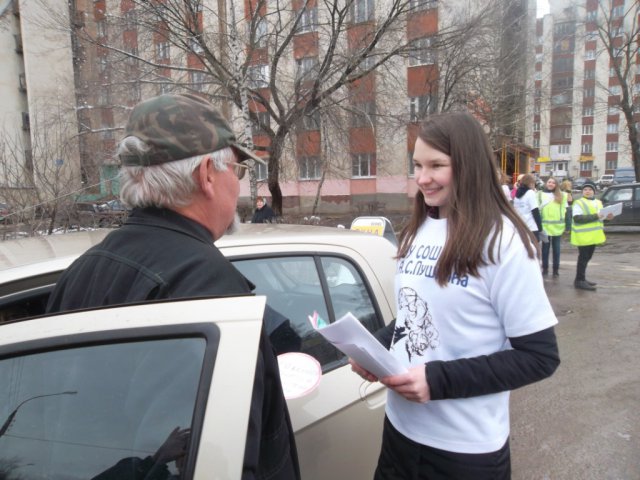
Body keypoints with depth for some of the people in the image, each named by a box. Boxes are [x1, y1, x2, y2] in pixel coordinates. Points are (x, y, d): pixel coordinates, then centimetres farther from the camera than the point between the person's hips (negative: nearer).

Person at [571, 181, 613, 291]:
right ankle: (579, 281, -4)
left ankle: (582, 279, 23)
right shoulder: (578, 203, -10)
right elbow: (577, 218, -23)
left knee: (587, 257, 14)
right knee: (583, 258, -8)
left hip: (593, 235, 8)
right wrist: (595, 216, -26)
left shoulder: (598, 202, 15)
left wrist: (606, 216, 5)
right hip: (583, 235, -8)